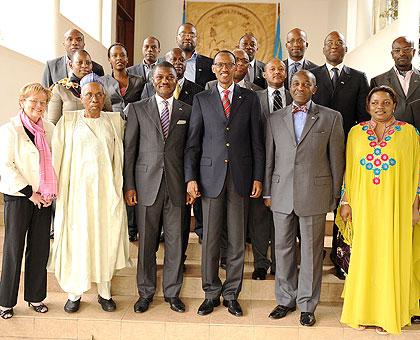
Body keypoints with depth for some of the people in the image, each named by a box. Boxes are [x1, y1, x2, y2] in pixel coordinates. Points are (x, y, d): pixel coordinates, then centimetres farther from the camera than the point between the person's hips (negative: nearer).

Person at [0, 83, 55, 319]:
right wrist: (29, 193, -12)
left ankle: (36, 297, 24)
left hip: (44, 198, 4)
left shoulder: (49, 129, 7)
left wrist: (52, 192, -1)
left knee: (40, 248, 9)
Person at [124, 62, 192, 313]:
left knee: (175, 242, 7)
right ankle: (146, 293, 23)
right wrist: (129, 186, -2)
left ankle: (172, 292, 22)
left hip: (177, 186, 1)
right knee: (147, 242, 7)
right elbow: (129, 149, 3)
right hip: (147, 184, -1)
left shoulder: (187, 111, 9)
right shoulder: (138, 109, 6)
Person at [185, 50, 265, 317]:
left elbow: (257, 142, 5)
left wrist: (258, 177, -1)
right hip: (211, 177, 0)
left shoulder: (250, 98, 8)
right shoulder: (202, 100, 8)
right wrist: (191, 178, -3)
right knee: (210, 239, 6)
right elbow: (193, 142, 5)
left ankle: (232, 295, 20)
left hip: (241, 176, 0)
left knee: (237, 240, 6)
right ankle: (211, 293, 20)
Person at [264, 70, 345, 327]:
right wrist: (267, 192, 7)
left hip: (315, 195, -2)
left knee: (311, 251, 6)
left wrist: (335, 196, 1)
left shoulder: (331, 118, 2)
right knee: (283, 248, 11)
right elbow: (269, 158, 10)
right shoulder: (275, 118, 9)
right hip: (282, 195, 2)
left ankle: (307, 305, 22)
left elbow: (336, 159, 2)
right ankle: (286, 300, 27)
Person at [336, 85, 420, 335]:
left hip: (395, 207, -1)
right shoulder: (356, 132, 6)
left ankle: (388, 315, 19)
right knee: (363, 256, 6)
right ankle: (363, 312, 21)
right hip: (364, 205, 1)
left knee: (392, 257, 4)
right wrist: (346, 203, 4)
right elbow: (349, 170, 8)